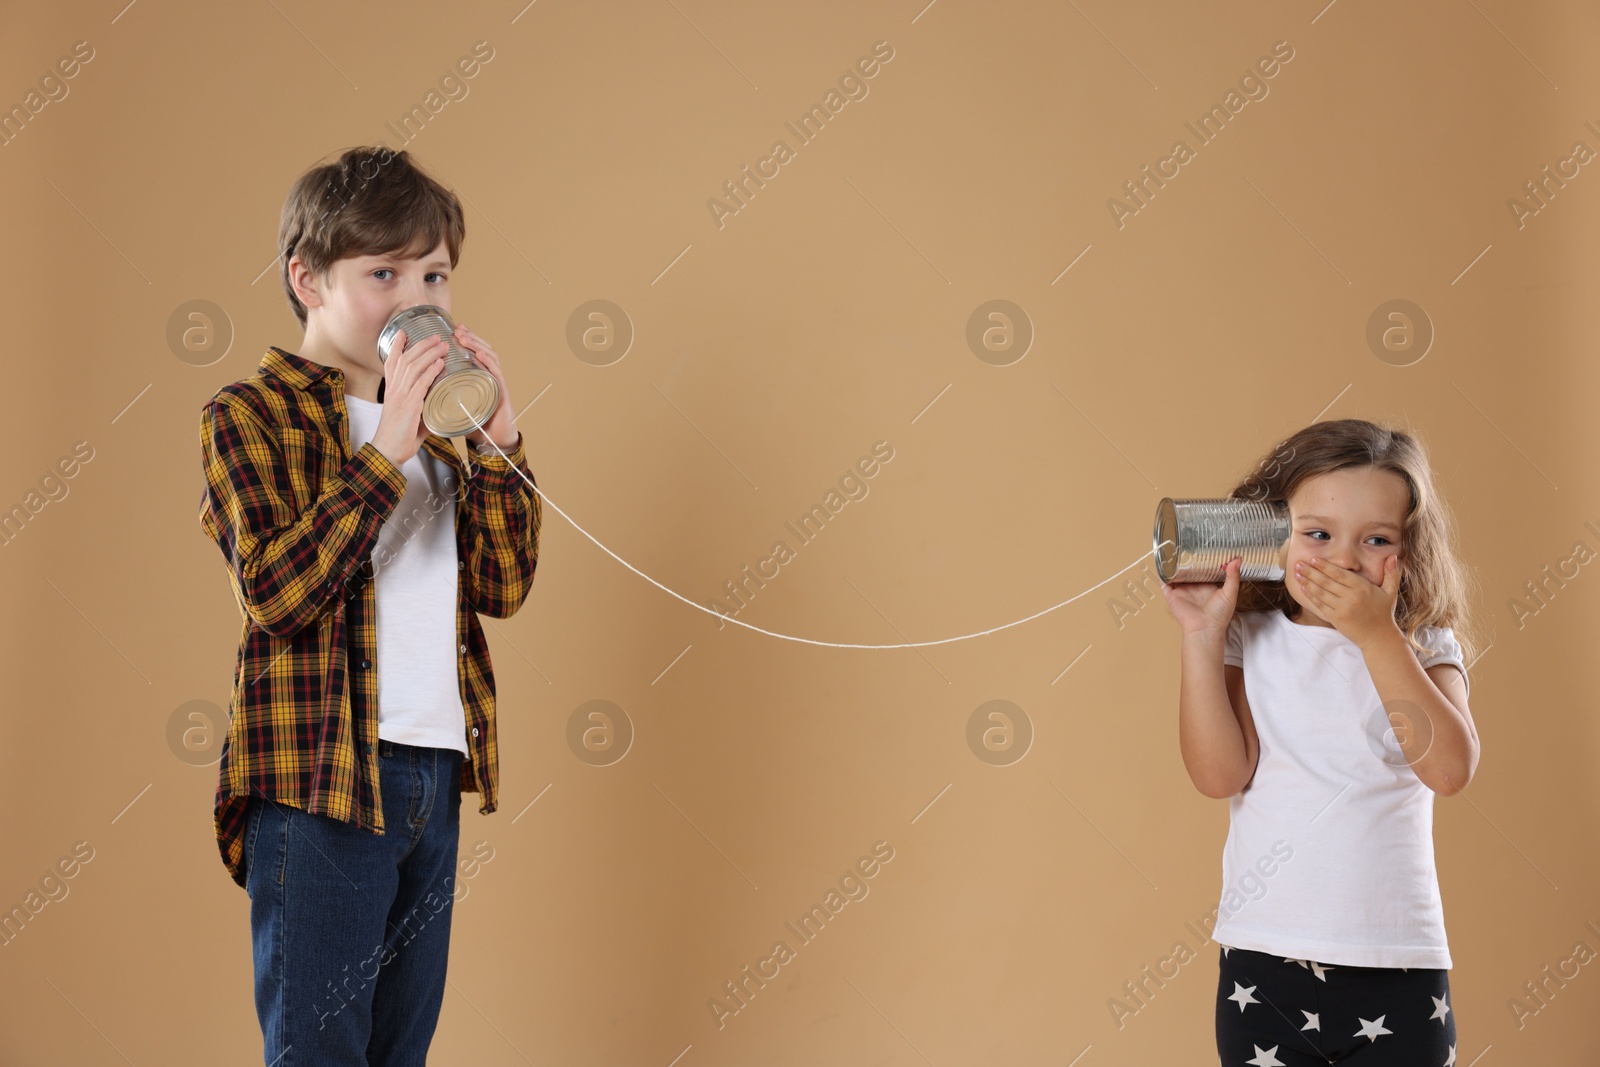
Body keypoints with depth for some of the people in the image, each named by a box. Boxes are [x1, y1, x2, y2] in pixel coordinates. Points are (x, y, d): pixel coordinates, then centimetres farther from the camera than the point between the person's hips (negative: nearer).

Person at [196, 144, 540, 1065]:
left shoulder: (431, 430, 16)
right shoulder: (251, 414, -4)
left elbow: (504, 587, 6)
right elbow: (275, 591, -18)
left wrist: (498, 442, -5)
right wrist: (387, 454, -21)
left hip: (433, 778, 7)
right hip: (319, 784, -7)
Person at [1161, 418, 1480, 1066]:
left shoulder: (1425, 648, 2)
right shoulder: (1250, 642, 1)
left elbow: (1450, 769, -14)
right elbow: (1220, 774, -9)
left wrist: (1376, 635, -16)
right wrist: (1202, 636, -12)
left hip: (1397, 965, 0)